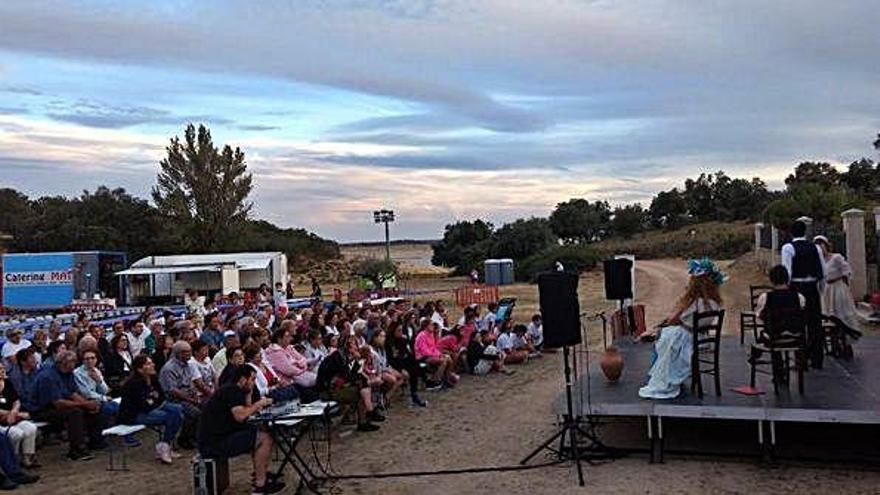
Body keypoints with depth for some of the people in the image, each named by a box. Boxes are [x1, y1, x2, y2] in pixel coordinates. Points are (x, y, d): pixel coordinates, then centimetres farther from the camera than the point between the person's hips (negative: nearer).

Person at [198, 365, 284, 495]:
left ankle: (259, 473, 22)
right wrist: (258, 404, -12)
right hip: (214, 443, -10)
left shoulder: (231, 389, 16)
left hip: (219, 436, 10)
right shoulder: (232, 391, -14)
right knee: (265, 438, -13)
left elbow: (245, 412, 14)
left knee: (259, 431, 17)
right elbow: (240, 416, -26)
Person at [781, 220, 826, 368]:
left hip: (797, 287, -4)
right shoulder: (815, 247, 8)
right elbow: (823, 272, 8)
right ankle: (817, 360, 16)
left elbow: (787, 272, -11)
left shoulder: (788, 247, -6)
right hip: (813, 288, 4)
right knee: (815, 323, 10)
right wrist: (820, 289, 17)